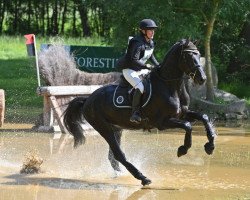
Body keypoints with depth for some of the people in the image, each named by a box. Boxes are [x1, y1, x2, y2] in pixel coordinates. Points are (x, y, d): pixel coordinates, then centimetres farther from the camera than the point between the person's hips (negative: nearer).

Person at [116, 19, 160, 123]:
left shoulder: (151, 43, 5)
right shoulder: (138, 43, -24)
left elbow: (151, 56, 22)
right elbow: (134, 60, -30)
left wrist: (158, 66, 10)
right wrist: (148, 66, -33)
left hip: (141, 69, 10)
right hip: (129, 70, -10)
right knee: (140, 88, -29)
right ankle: (135, 114, -23)